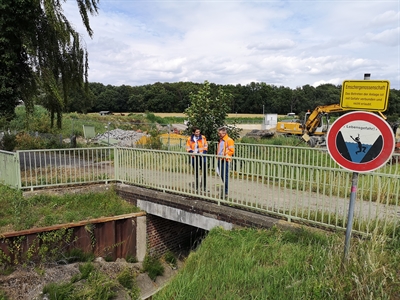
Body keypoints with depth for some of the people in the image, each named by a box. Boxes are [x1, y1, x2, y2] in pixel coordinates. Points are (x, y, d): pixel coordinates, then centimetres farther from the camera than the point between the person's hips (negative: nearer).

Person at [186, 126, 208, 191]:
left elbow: (206, 146, 4)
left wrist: (204, 152, -9)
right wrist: (192, 152, -12)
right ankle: (197, 186, 21)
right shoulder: (190, 139, 0)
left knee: (204, 171, -3)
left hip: (202, 156, -1)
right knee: (196, 172, 11)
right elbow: (188, 148, 6)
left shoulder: (203, 138, -1)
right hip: (194, 157, 1)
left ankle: (204, 186, 9)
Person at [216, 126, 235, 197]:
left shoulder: (229, 140, -10)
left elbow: (231, 150, -15)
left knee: (225, 176, -6)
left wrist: (226, 156, -23)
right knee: (222, 176, 14)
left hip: (225, 160, -8)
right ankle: (225, 188, 28)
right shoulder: (220, 140, 16)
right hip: (220, 160, 8)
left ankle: (226, 192, -1)